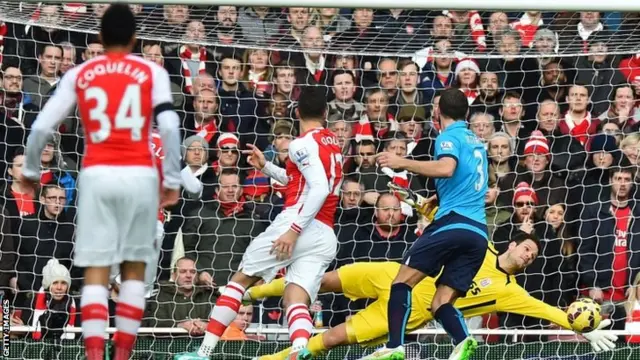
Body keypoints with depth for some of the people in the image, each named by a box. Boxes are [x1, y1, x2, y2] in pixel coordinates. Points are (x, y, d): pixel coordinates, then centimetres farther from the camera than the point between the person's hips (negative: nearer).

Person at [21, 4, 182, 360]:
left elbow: (42, 126, 7)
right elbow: (170, 127, -6)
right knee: (134, 270, 11)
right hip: (140, 175, 0)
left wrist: (31, 170, 22)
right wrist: (173, 180, -1)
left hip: (97, 175, 0)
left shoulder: (79, 74, 10)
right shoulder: (152, 72, 6)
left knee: (96, 272, 0)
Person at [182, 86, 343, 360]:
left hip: (299, 224, -7)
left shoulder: (303, 144, -4)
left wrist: (294, 229, -21)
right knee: (296, 301, -5)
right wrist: (266, 168, 34)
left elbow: (319, 188, -17)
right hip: (326, 238, 7)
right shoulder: (332, 144, 22)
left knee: (240, 279, 7)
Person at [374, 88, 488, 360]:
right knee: (440, 303, 4)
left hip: (454, 223, -7)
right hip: (480, 232, 7)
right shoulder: (477, 142, 25)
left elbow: (446, 168, -21)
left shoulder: (449, 136, 0)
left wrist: (402, 163, -17)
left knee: (403, 280, -3)